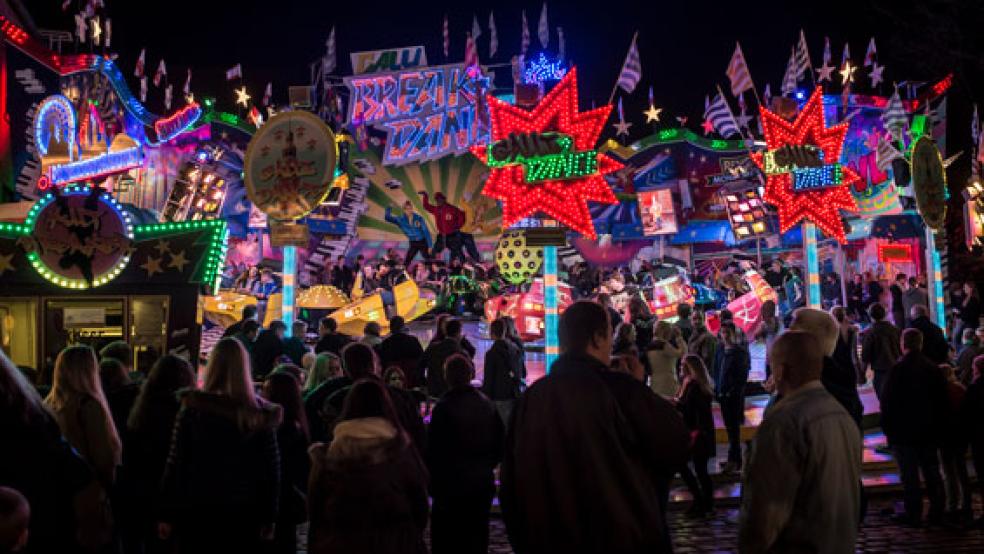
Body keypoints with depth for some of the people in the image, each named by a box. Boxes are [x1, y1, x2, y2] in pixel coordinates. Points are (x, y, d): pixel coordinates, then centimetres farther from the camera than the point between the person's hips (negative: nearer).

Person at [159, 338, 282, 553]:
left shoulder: (193, 408, -8)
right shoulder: (261, 414, -5)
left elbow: (176, 463, -6)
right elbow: (272, 468, -1)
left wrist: (167, 514, 3)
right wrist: (268, 518, 8)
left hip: (198, 511, -1)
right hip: (245, 514, 1)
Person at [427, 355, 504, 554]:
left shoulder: (444, 407, -17)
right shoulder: (487, 404, 1)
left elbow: (434, 450, -15)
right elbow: (500, 443, 9)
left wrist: (433, 485, -4)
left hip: (452, 486, -5)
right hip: (483, 483, 6)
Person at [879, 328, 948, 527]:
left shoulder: (898, 369, -15)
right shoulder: (933, 369, 2)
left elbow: (887, 403, -13)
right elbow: (942, 401, 9)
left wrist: (888, 428, -2)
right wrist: (938, 427, 17)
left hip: (904, 431, -6)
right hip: (930, 432, 6)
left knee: (909, 475, 1)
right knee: (932, 472, 14)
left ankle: (913, 515, 5)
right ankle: (937, 512, 21)